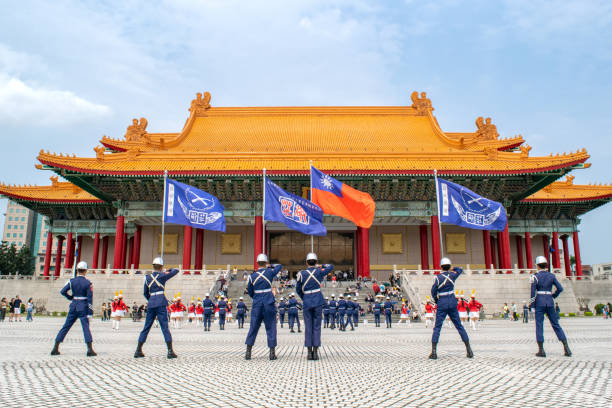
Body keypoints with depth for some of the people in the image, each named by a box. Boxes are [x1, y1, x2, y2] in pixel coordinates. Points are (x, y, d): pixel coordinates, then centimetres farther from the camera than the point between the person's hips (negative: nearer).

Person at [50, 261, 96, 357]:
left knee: (66, 327, 12)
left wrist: (71, 298, 12)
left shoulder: (71, 281, 0)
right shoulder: (88, 283, -6)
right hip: (83, 307, -3)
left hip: (73, 306, 3)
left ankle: (55, 348, 15)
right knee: (86, 327, -3)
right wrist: (90, 312, -7)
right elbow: (90, 298, -9)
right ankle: (90, 349, -12)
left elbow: (62, 291, -6)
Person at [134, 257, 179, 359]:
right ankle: (170, 351, -8)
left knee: (146, 327, 12)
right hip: (161, 303, -5)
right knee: (165, 327, -6)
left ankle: (138, 351, 15)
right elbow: (176, 270, 7)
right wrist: (168, 271, 25)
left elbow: (145, 293, 18)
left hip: (151, 304, 5)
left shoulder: (148, 277, 11)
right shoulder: (162, 276, -3)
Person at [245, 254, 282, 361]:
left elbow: (249, 292, 6)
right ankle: (272, 353, 4)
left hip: (256, 305, 1)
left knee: (253, 328, 8)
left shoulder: (252, 276, -1)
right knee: (270, 328, 5)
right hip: (269, 304, -1)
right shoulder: (270, 272, -3)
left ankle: (248, 352, 9)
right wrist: (270, 266, 29)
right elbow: (280, 266, 16)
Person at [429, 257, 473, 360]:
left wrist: (437, 301, 6)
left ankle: (434, 351, -7)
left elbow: (433, 292, -8)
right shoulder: (453, 275, 1)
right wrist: (452, 269, 32)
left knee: (437, 327, 0)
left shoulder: (437, 277, -8)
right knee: (459, 326, 11)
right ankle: (469, 350, 11)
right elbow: (460, 270, 22)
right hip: (452, 303, 3)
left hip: (442, 304, -3)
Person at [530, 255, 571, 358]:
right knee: (556, 324, 11)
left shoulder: (535, 276, -5)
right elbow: (560, 288, 0)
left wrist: (531, 303, -1)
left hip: (539, 303, -3)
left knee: (539, 325, 0)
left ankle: (541, 350, -2)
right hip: (550, 303, 3)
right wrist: (553, 295, 16)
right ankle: (566, 348, 4)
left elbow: (533, 291, -10)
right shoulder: (551, 276, 5)